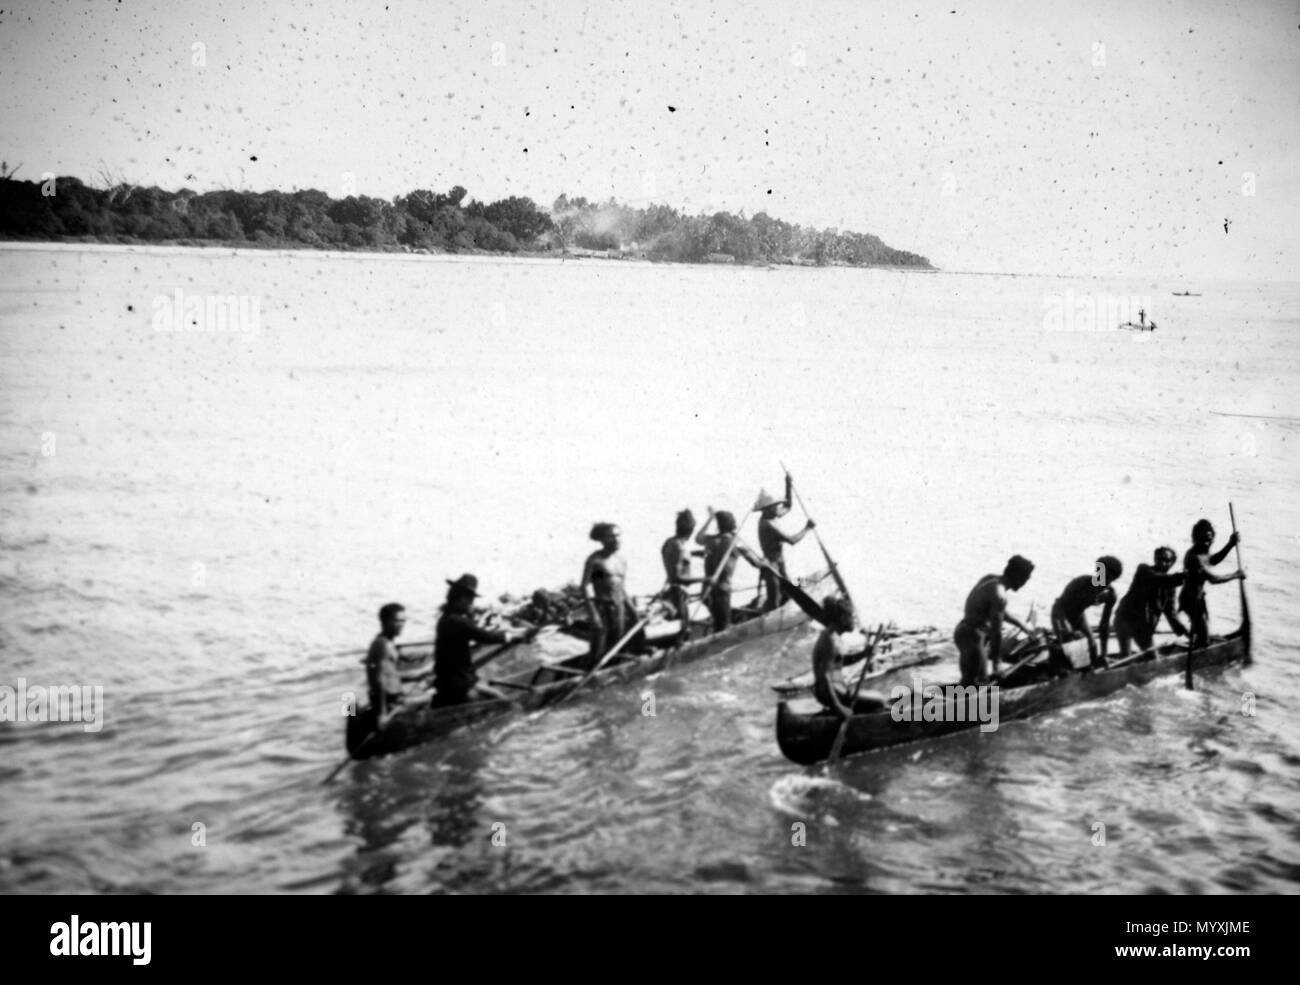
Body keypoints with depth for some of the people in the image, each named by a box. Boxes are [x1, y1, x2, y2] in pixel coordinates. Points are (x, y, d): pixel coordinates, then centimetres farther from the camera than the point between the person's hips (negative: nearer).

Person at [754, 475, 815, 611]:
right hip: (771, 566, -10)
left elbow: (787, 508, 21)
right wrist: (806, 528, -16)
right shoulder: (768, 525, -25)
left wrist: (789, 486, 11)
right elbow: (792, 541, -29)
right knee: (772, 601, -4)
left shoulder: (770, 517, 4)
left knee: (788, 594, 14)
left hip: (780, 565, 10)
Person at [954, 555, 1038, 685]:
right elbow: (996, 632, -19)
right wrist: (996, 666, -12)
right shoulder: (998, 595, -21)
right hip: (973, 637, -10)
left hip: (962, 632, 10)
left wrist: (1022, 626, 31)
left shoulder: (989, 579, 7)